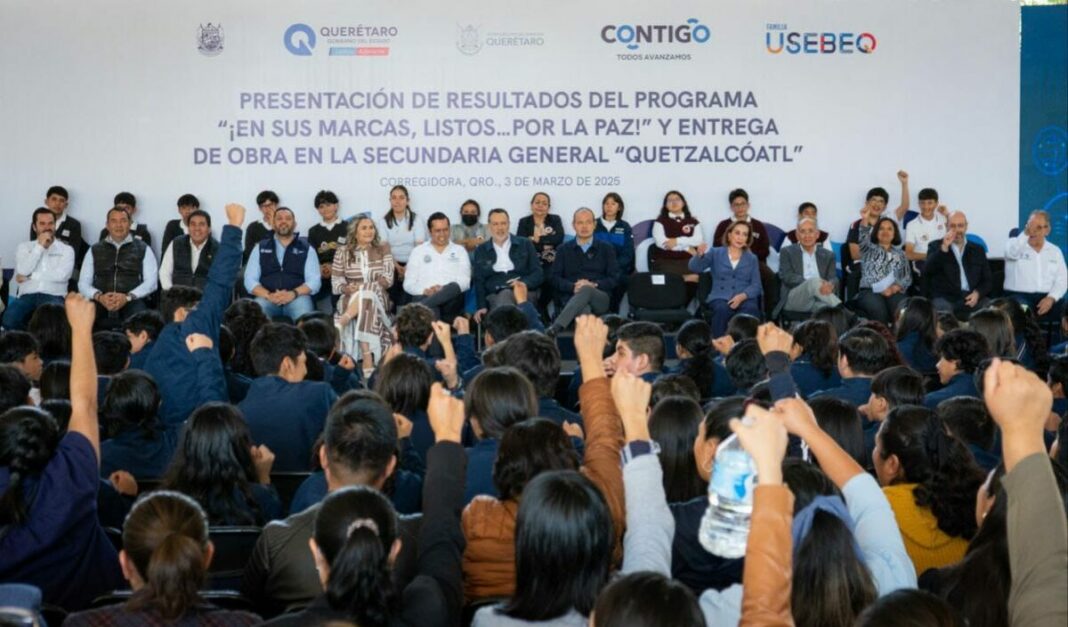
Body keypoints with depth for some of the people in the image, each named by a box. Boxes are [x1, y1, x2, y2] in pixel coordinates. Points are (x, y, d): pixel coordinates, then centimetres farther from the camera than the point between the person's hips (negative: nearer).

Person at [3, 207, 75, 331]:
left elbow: (62, 275, -6)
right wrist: (40, 246, -1)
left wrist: (30, 276, -1)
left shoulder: (66, 249, 12)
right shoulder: (24, 247, 18)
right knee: (9, 319, -31)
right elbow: (23, 271, -1)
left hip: (53, 296, -2)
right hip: (27, 295, 2)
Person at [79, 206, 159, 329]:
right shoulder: (94, 250, 19)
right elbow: (83, 283, 13)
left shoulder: (143, 249, 13)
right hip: (101, 302, 2)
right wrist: (99, 296, -10)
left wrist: (127, 297, -13)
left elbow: (151, 282, 4)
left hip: (132, 302, -1)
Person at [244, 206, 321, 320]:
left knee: (304, 316, -36)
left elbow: (314, 281, 4)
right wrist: (268, 295, -12)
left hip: (297, 298, -1)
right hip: (267, 298, 1)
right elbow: (250, 280, 8)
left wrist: (294, 293, -16)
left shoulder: (306, 248, 14)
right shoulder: (260, 248, 17)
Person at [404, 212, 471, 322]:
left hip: (451, 300, 1)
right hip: (424, 297, 0)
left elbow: (465, 281, 6)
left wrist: (444, 290, -14)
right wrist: (425, 291, -12)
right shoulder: (418, 251, 18)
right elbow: (408, 284, 11)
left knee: (454, 287, -36)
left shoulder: (459, 250, 19)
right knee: (431, 310, -38)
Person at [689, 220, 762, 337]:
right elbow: (694, 268, -1)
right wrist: (700, 255, -24)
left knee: (751, 309, -35)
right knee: (722, 309, -36)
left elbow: (756, 285, 7)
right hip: (721, 297, -1)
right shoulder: (715, 253, 14)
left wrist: (742, 296, -14)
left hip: (745, 298, 1)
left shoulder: (752, 259, 18)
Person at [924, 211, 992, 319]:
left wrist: (978, 293, -6)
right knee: (943, 308, -36)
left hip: (971, 298, 2)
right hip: (945, 298, -2)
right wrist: (944, 248, -14)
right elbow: (927, 271, -6)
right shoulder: (936, 246, 11)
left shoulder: (978, 250, 19)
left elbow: (987, 281, 17)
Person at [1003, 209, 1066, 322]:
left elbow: (1062, 280, 7)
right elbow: (1011, 253, -19)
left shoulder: (1055, 251, 16)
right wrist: (1026, 233, -33)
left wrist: (1051, 298, -11)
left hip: (1047, 297, 3)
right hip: (1020, 295, -3)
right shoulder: (1015, 244, 6)